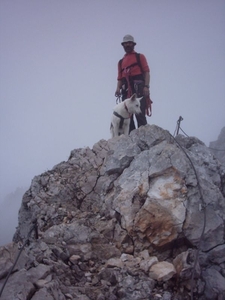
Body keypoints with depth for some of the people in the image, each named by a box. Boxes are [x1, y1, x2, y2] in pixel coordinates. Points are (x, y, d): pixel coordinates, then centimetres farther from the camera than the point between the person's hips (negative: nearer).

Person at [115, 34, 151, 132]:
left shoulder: (140, 57, 14)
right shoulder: (121, 62, 26)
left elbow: (146, 72, 3)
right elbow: (120, 78, 21)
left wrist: (146, 86, -11)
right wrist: (118, 88, 0)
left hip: (139, 88, -5)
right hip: (126, 91, 5)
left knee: (140, 114, -15)